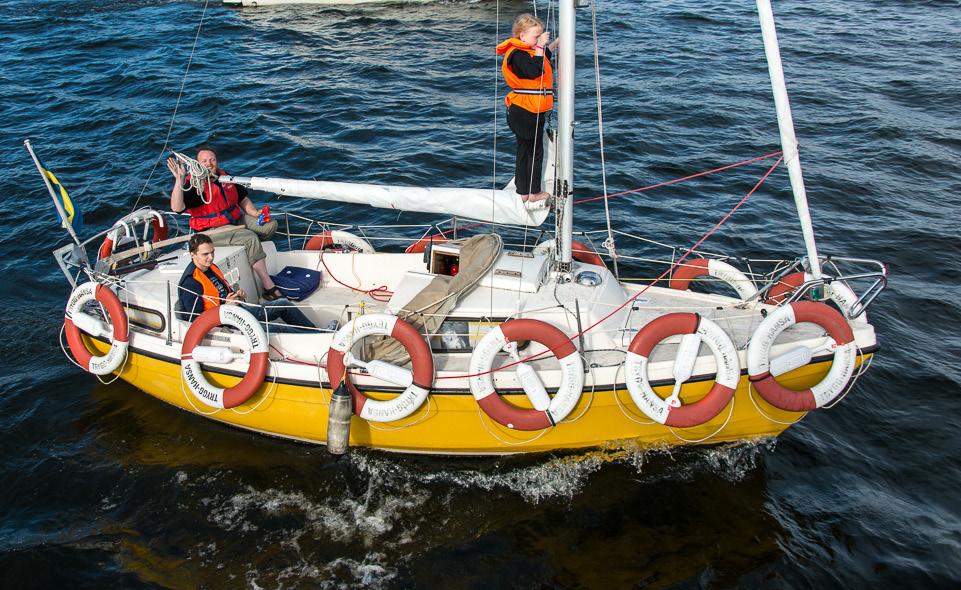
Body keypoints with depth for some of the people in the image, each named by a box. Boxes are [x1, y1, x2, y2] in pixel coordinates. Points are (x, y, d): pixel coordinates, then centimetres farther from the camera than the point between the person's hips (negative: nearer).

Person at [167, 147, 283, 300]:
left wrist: (255, 213, 2)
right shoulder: (194, 185, -15)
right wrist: (179, 180, -40)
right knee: (250, 238, -28)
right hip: (211, 230, -8)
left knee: (270, 225, 0)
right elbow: (177, 207, -32)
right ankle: (269, 287, -30)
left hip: (236, 220, 8)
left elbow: (243, 199, 19)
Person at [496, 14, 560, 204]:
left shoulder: (527, 51, 13)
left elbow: (543, 58, 31)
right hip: (525, 113, -10)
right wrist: (539, 47, -26)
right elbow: (535, 71, -31)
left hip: (533, 112, 10)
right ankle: (534, 193, 10)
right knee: (535, 152, 1)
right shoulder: (517, 53, -17)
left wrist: (553, 44, 17)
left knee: (525, 151, 13)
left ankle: (523, 192, 19)